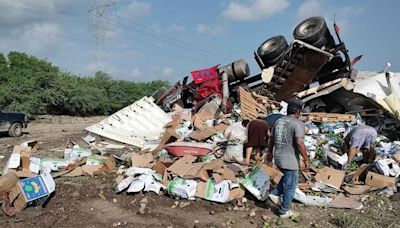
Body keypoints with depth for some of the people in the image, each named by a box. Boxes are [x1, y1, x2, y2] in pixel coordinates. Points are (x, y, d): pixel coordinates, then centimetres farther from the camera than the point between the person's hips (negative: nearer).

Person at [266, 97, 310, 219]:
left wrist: (270, 152, 25)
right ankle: (284, 211, 20)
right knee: (290, 186, 8)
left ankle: (275, 193, 24)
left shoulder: (279, 121, 7)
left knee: (287, 177, 31)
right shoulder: (298, 123, -16)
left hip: (278, 158, 8)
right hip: (290, 160, -8)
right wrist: (306, 159, -14)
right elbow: (299, 143, -23)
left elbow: (271, 138, 14)